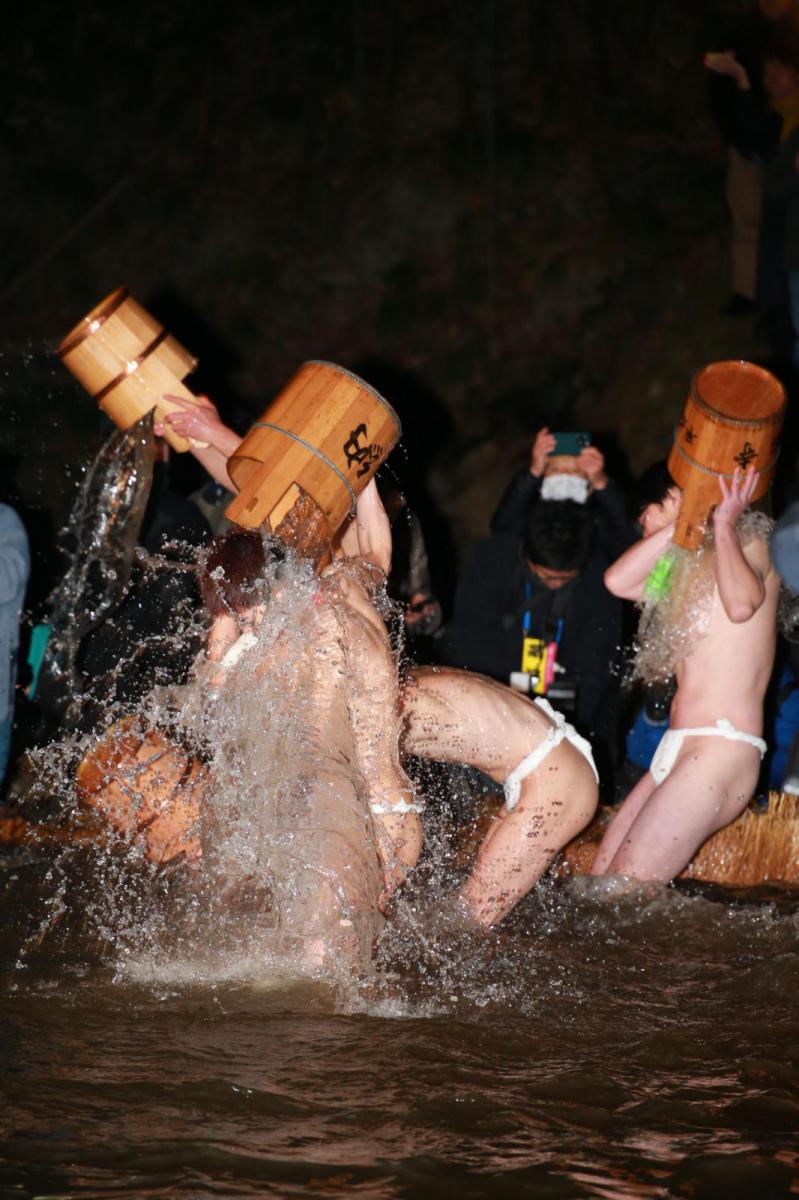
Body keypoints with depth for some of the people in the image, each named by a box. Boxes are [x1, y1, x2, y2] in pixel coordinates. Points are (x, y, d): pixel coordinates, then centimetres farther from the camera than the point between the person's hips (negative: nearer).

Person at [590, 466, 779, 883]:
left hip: (721, 750, -9)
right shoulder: (690, 570, 23)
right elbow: (618, 580, 6)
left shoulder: (748, 544, -1)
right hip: (676, 750, 9)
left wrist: (724, 525, -13)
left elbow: (741, 605, -24)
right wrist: (679, 523, 3)